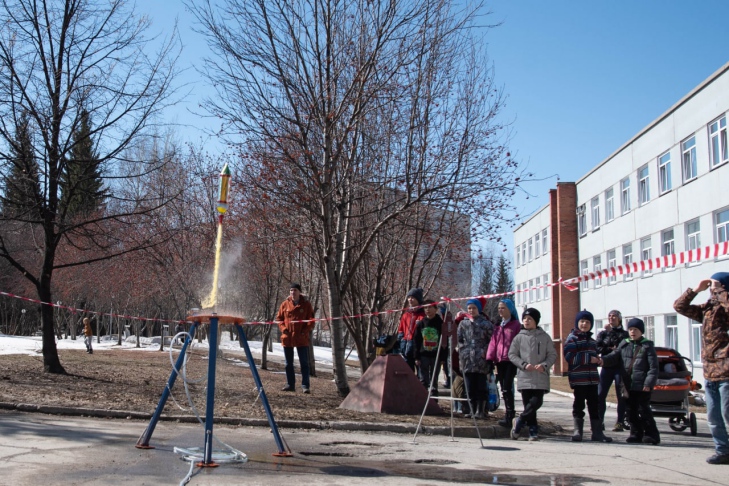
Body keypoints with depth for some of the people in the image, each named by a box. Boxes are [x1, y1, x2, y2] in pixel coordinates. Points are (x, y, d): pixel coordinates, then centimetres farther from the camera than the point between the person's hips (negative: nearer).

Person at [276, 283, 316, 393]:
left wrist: (305, 331, -12)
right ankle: (290, 384, 20)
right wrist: (283, 328, -5)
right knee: (288, 363, 11)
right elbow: (279, 318, 10)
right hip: (287, 337, 3)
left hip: (301, 338, -3)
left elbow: (311, 320, 0)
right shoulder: (285, 304, 3)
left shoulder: (306, 304, -2)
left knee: (304, 363, -1)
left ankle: (305, 385, 2)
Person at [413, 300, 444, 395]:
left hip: (436, 356, -1)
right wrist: (416, 357, -1)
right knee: (423, 381, 2)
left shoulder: (440, 323, -1)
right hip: (423, 356, 1)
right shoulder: (420, 323, 4)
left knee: (434, 380, 8)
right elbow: (416, 341, 5)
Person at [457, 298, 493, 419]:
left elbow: (492, 340, 0)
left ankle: (481, 411, 1)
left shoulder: (486, 324, 3)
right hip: (467, 360, 3)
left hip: (481, 360, -3)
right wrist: (463, 351, 4)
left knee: (481, 387, -3)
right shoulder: (463, 324, 14)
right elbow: (459, 340, 16)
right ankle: (473, 410, 11)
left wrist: (484, 351, -10)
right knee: (470, 387, 4)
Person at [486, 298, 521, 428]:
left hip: (511, 360, -6)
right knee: (504, 388, 6)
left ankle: (509, 416, -18)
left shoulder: (516, 325, 1)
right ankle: (509, 413, 12)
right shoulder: (497, 326, 18)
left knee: (507, 388, -15)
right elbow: (493, 342, 14)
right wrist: (490, 358, 3)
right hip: (499, 360, 6)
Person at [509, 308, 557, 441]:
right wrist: (524, 365, -9)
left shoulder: (544, 337, 5)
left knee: (536, 402, -13)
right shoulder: (519, 337, 6)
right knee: (528, 404, 2)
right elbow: (512, 354, 6)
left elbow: (552, 355, 6)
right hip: (524, 377, 1)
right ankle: (533, 430, 12)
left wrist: (544, 365, -12)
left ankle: (520, 421, 6)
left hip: (541, 377, -1)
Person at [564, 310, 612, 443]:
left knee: (594, 405, 8)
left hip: (592, 378, 6)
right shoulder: (572, 338, -5)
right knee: (579, 404, 0)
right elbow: (570, 357, -15)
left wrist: (596, 359, 0)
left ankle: (597, 433, 12)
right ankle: (578, 431, 8)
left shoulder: (591, 340, 18)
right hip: (578, 378, -6)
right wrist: (589, 359, -14)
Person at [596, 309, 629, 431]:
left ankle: (620, 423, 8)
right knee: (600, 395, -2)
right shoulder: (603, 333, 13)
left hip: (620, 368, -2)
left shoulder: (625, 334, 6)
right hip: (606, 367, 2)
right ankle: (599, 422, 5)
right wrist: (611, 349, -11)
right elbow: (597, 348, -1)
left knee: (621, 396, 1)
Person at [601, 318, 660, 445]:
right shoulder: (624, 345, 12)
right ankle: (636, 434, 19)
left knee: (644, 410, -5)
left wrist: (648, 383, -14)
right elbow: (614, 357, 3)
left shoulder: (647, 346, -1)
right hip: (628, 386, 5)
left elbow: (653, 367, -5)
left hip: (642, 386, -5)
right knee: (631, 411, 9)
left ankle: (651, 434, 5)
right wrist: (603, 360, -18)